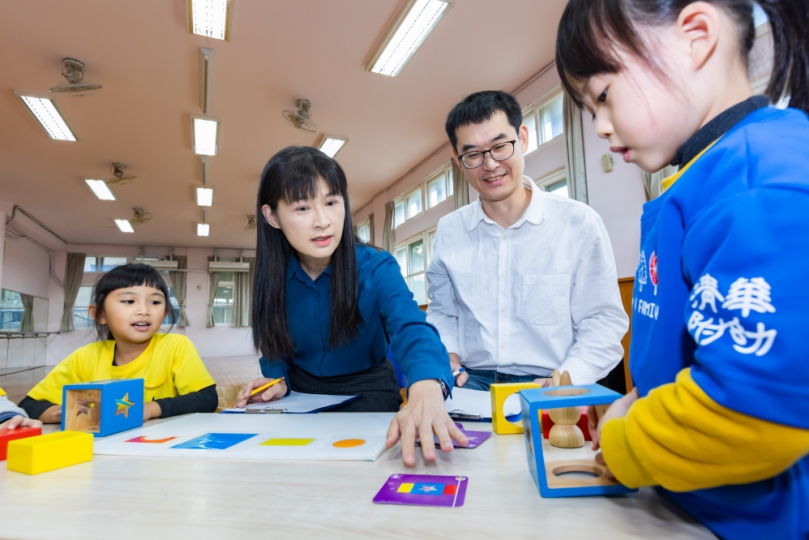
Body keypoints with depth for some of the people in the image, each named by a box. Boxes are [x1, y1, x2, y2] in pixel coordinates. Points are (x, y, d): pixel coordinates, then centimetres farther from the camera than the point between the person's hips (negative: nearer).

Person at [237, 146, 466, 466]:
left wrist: (426, 390, -61)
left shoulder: (376, 268, -21)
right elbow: (276, 343, 6)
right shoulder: (273, 277, -9)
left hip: (367, 392, -3)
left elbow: (412, 329, -39)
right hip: (302, 397, 3)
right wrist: (278, 379, -16)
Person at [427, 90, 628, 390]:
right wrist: (446, 356, -1)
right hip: (471, 384, 2)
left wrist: (568, 379, -16)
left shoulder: (579, 223, -2)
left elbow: (603, 320, 0)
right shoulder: (448, 231, 8)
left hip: (548, 386, -1)